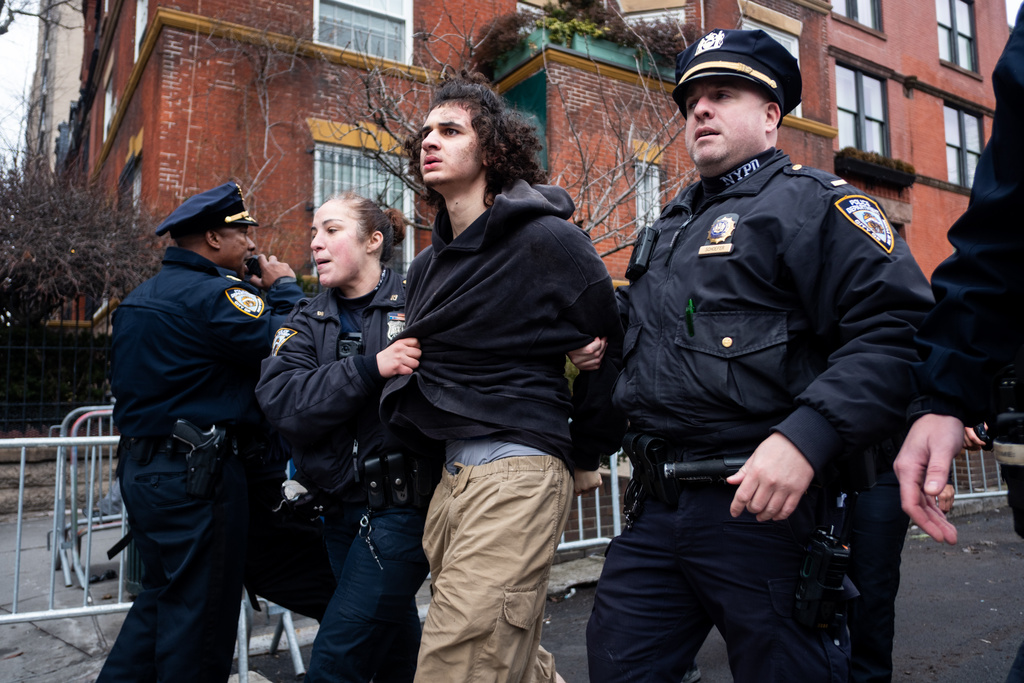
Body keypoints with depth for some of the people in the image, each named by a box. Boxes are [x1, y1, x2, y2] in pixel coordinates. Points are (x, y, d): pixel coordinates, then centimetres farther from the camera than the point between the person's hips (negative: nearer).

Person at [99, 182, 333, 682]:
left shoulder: (140, 298, 15)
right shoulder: (210, 294, -17)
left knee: (160, 597, 22)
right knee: (199, 613, 3)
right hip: (197, 475, -10)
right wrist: (284, 288, -4)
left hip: (140, 468, 10)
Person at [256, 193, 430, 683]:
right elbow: (280, 401, -12)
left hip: (402, 502, -5)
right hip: (341, 509, 5)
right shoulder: (307, 321, 7)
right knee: (394, 632, 20)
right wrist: (370, 368, -22)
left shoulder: (416, 304, -8)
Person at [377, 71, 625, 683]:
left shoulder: (548, 240, -7)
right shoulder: (429, 264, 16)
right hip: (449, 476, 8)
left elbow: (613, 351, -4)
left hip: (516, 475, -8)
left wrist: (584, 460, 2)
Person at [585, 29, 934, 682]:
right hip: (654, 508, 7)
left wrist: (805, 438, -26)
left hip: (760, 505, -6)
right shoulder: (669, 228, 21)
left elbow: (898, 328, -15)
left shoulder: (812, 201, -2)